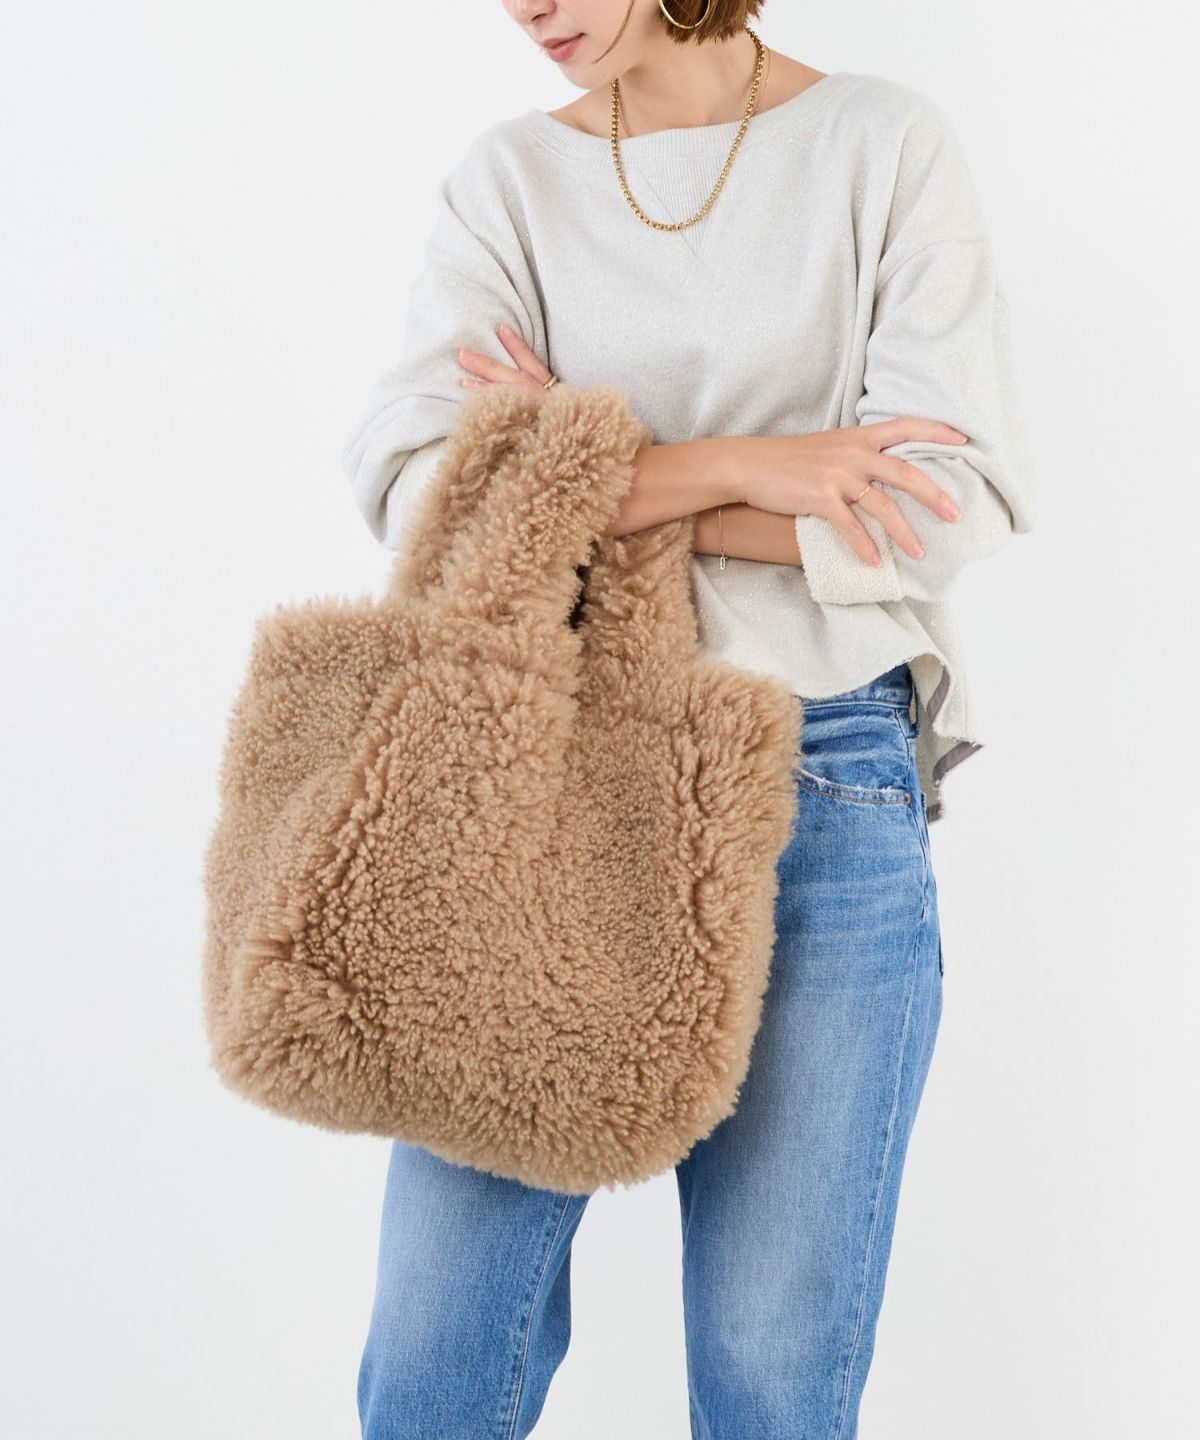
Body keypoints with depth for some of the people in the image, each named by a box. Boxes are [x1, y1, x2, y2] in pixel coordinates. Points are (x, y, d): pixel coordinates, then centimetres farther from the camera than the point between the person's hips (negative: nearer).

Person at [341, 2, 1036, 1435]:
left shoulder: (885, 145, 3)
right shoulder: (507, 179, 8)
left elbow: (959, 499, -8)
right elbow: (411, 482, -7)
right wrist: (734, 468, -17)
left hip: (826, 791, -1)